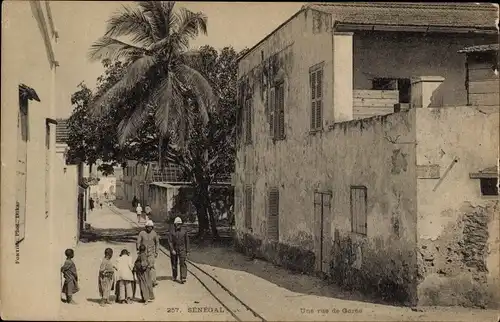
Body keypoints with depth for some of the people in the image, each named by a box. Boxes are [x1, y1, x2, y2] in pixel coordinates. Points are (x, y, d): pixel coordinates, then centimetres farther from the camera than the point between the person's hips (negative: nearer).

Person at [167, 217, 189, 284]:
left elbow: (187, 241, 5)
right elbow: (170, 241, -8)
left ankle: (183, 278, -18)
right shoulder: (171, 232, -5)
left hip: (182, 249, 0)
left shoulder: (184, 231, 0)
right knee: (174, 263, 12)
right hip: (174, 249, 0)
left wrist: (187, 250, 4)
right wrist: (172, 250, -18)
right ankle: (174, 276, 31)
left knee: (182, 263, -12)